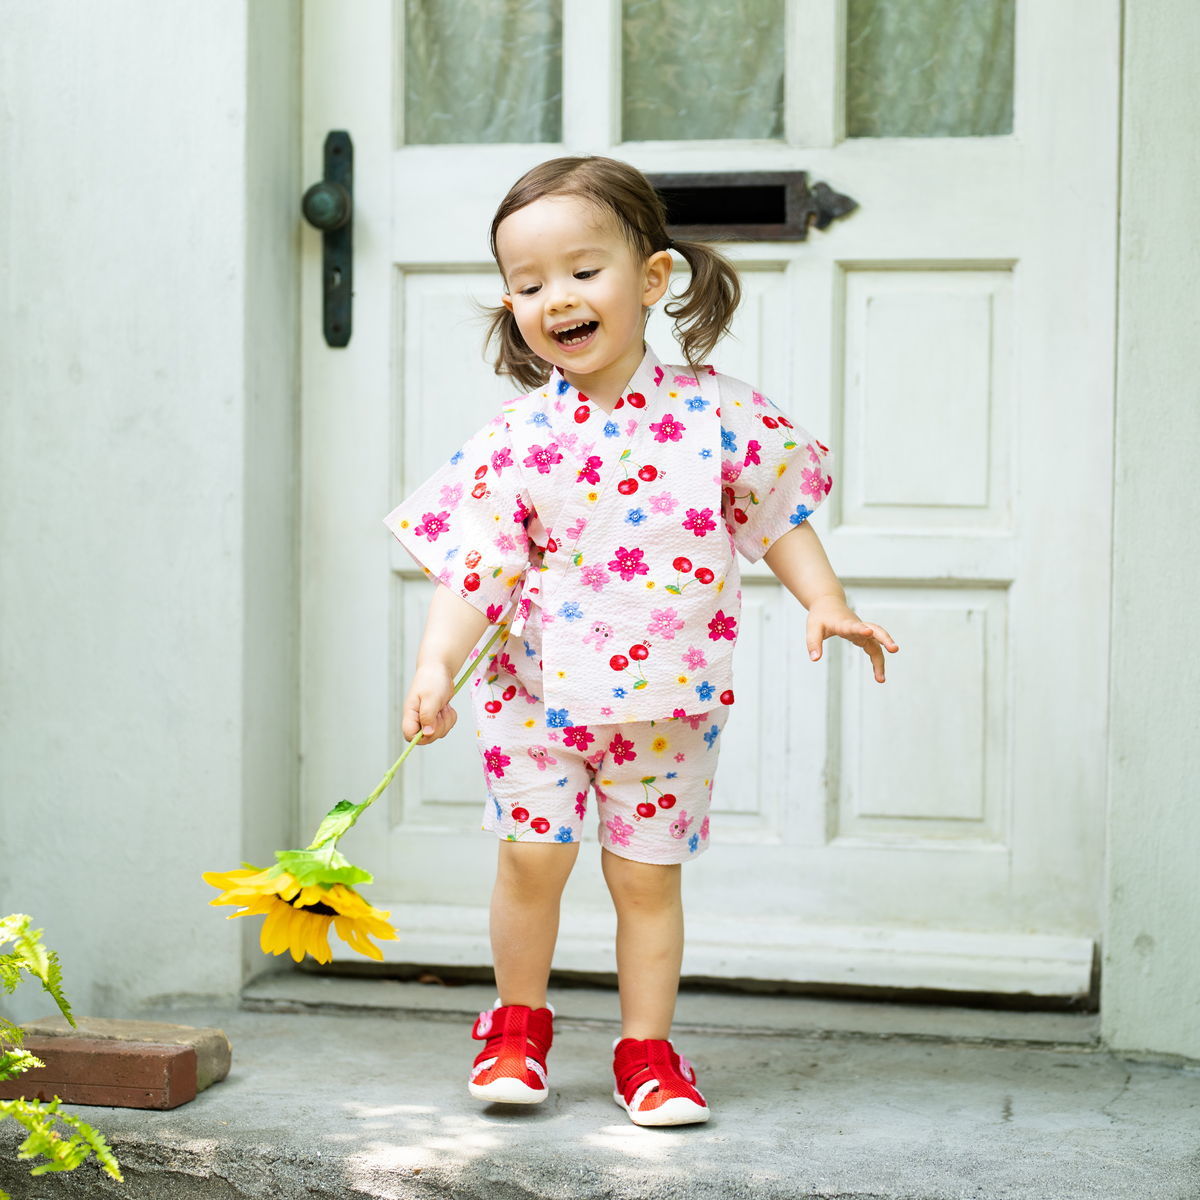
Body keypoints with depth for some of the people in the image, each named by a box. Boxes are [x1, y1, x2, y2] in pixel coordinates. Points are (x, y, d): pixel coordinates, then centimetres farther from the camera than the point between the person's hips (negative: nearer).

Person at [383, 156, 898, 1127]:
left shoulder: (715, 410, -5)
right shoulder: (516, 441, -6)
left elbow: (775, 511, 7)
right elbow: (473, 570, -9)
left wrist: (827, 604, -2)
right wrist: (437, 665, -22)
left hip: (669, 699, 0)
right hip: (538, 692, 0)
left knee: (648, 872, 5)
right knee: (532, 853, -3)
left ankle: (647, 1049, 21)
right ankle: (518, 1024, 21)